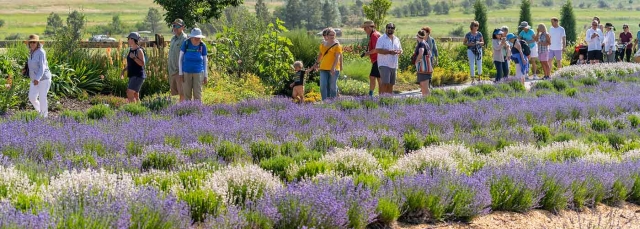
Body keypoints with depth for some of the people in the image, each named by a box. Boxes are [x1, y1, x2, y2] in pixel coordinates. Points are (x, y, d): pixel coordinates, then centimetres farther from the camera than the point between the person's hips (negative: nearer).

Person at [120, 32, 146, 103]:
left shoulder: (139, 50, -12)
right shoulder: (130, 50, 13)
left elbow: (142, 64, -18)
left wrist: (134, 57, -23)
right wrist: (123, 70, 12)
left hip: (138, 76, -9)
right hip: (132, 76, 9)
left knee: (130, 94, -17)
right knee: (135, 96, 10)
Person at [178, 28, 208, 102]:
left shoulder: (202, 46, -7)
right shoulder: (186, 43, -10)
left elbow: (205, 61, 1)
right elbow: (180, 58, -3)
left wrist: (206, 76, -1)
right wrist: (180, 73, -7)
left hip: (198, 73, 0)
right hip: (186, 72, 0)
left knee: (197, 94, -3)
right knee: (187, 94, 4)